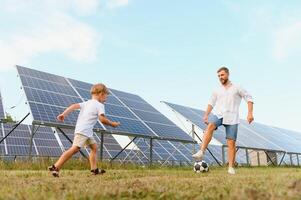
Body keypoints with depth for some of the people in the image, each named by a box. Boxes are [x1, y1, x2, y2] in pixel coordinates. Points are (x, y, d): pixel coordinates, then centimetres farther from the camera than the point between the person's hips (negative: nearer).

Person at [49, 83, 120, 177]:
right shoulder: (100, 105, -3)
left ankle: (94, 169, 15)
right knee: (75, 148, -16)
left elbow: (74, 106, 5)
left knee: (94, 146, 16)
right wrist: (112, 124, 2)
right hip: (83, 131, -10)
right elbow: (102, 119, -14)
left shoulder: (86, 103, 19)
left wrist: (63, 114, -3)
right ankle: (55, 167, -18)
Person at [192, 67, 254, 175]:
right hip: (219, 114, 1)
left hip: (232, 118, -1)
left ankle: (231, 168, 4)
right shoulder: (217, 91, 19)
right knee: (210, 126, -32)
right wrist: (206, 115, 13)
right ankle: (201, 152, -42)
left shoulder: (237, 88, 10)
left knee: (231, 142, -6)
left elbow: (249, 98, 7)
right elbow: (211, 103, 25)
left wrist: (250, 113, -6)